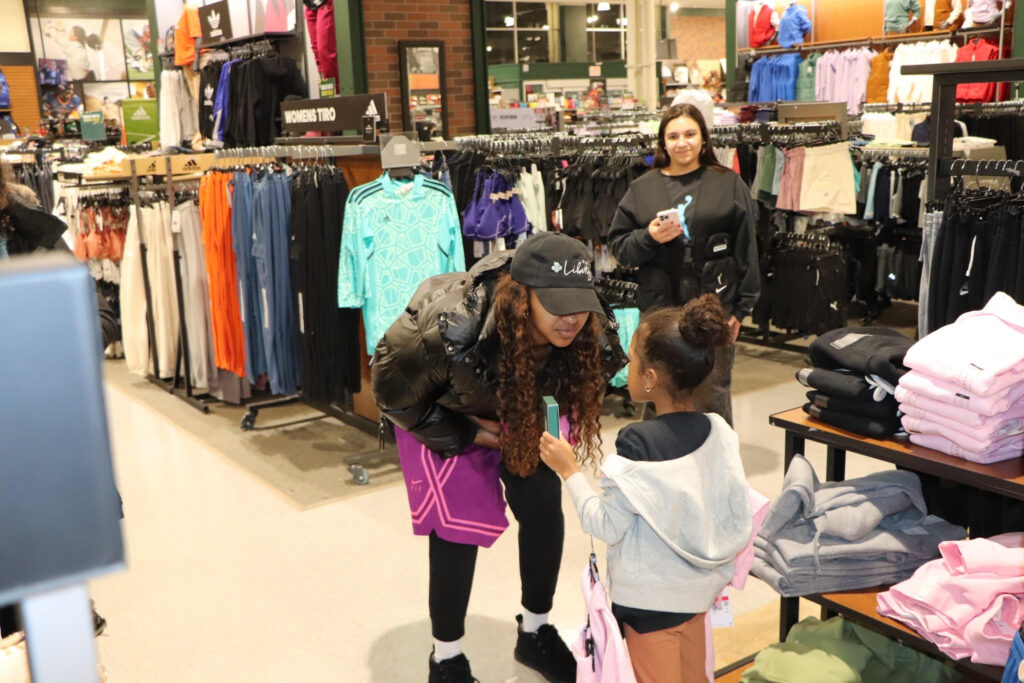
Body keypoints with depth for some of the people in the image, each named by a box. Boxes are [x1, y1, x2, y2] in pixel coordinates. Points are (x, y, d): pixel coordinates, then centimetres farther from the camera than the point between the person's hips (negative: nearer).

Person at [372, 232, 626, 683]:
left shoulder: (591, 335, -29)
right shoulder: (453, 329, -42)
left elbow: (575, 386, -2)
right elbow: (393, 392, -22)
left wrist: (524, 428, -8)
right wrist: (469, 435, -17)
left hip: (511, 404, 4)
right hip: (438, 409, -4)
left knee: (543, 505, -1)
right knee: (458, 523, -9)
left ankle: (535, 634, 24)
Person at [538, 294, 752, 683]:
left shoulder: (638, 442, -24)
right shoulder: (719, 432, -6)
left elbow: (607, 527, -18)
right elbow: (738, 519, 1)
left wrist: (568, 470, -8)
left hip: (649, 597, -6)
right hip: (700, 589, 6)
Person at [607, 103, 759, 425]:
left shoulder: (729, 184, 5)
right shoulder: (642, 188, 9)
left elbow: (746, 248, 4)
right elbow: (618, 245, 8)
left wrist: (742, 306, 0)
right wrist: (648, 238, -12)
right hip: (658, 308, 2)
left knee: (712, 396, 3)